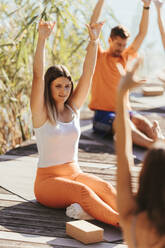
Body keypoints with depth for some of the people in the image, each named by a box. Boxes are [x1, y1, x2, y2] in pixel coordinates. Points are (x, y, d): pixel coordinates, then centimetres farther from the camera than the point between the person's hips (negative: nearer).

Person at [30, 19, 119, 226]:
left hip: (75, 175, 5)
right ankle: (121, 223, -52)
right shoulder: (41, 112, -5)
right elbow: (38, 75, -19)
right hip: (48, 181, -5)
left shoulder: (73, 108, 8)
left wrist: (94, 41, -10)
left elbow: (88, 73, -1)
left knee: (105, 187, -27)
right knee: (81, 191, -35)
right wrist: (41, 39, -29)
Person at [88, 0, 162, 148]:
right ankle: (153, 145, -60)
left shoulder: (126, 57, 17)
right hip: (103, 113, -5)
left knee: (143, 122, -28)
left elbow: (142, 33, 13)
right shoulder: (100, 57, 4)